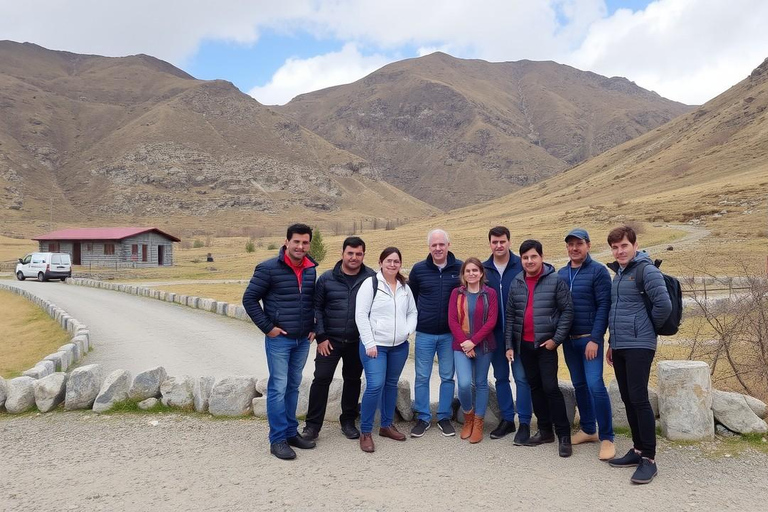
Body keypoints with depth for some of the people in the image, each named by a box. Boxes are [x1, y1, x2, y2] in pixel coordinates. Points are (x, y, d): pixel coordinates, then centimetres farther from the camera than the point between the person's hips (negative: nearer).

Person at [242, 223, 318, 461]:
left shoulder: (311, 269, 6)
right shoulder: (268, 268, -10)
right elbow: (249, 299, -8)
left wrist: (314, 327, 10)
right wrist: (267, 327, -11)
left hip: (303, 340, 5)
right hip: (279, 339, -5)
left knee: (293, 387, 15)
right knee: (278, 388, -2)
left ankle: (291, 432, 26)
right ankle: (278, 439, 8)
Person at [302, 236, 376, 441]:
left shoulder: (371, 278, -3)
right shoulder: (327, 278, -2)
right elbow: (316, 307, 1)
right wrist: (321, 336, -5)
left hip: (357, 341, 1)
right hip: (330, 340, -1)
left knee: (353, 380, 12)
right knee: (321, 379, -3)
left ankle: (348, 422, 27)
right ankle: (313, 425, 8)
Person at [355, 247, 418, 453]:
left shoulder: (405, 287, 11)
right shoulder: (370, 283, -7)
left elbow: (412, 312, 19)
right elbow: (361, 315, -11)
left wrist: (409, 330, -1)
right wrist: (369, 343, -15)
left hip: (399, 346, 6)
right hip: (375, 345, -6)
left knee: (391, 384, 14)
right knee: (375, 385, -13)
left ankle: (387, 425, 29)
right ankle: (365, 432, 0)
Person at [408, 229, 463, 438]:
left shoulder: (460, 268, -3)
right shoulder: (418, 269, -2)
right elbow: (410, 297, 10)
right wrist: (415, 319, 6)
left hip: (450, 334, 0)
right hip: (424, 334, 0)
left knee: (447, 377, 9)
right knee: (422, 377, 6)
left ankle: (444, 417, 23)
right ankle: (422, 417, 19)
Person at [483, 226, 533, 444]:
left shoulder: (521, 266, -6)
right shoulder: (484, 269, 4)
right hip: (495, 332, 4)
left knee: (521, 377, -1)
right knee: (500, 377, 12)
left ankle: (524, 423, 8)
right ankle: (507, 419, 24)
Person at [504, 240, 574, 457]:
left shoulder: (555, 281, -7)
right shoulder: (516, 283, 6)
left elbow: (567, 311, -6)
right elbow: (510, 315, 9)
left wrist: (556, 339, -12)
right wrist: (509, 345, 6)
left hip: (546, 344, -5)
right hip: (524, 345, 5)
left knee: (550, 387, -8)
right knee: (535, 387, 12)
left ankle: (564, 435, 2)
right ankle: (545, 431, 24)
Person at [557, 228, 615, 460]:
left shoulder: (598, 271, -7)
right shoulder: (561, 273, 10)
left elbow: (604, 307, -13)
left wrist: (595, 339, -18)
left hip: (589, 338, -6)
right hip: (568, 339, 6)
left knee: (595, 385, -11)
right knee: (579, 385, 12)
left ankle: (606, 438, -2)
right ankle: (588, 430, 25)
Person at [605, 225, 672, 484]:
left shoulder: (646, 270, -10)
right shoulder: (618, 273, 16)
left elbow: (664, 305, -17)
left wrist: (648, 328, -2)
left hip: (639, 346, -8)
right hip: (620, 347, 8)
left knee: (639, 399, -8)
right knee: (628, 400, 12)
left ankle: (649, 459, 0)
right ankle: (638, 449, 23)